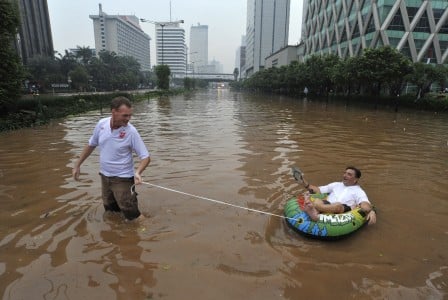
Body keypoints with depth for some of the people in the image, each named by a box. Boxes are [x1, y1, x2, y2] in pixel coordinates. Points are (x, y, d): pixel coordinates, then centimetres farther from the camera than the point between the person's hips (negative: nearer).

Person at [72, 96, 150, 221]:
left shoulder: (131, 131, -21)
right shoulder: (101, 124, -8)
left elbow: (145, 157, -18)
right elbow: (91, 145, 8)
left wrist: (138, 172, -35)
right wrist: (77, 165, 12)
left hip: (122, 178, -4)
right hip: (104, 176, 5)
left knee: (130, 215, -3)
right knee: (110, 210, 20)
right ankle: (129, 197, 41)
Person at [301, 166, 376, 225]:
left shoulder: (358, 191, 19)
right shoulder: (336, 184, 32)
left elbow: (364, 203, -1)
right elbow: (318, 190, 26)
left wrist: (371, 211, -26)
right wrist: (305, 184, 11)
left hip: (344, 211, -3)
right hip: (327, 206, 3)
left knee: (338, 206, -39)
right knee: (317, 201, -32)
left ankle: (312, 206, -56)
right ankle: (315, 213, -63)